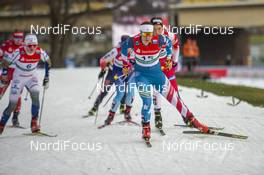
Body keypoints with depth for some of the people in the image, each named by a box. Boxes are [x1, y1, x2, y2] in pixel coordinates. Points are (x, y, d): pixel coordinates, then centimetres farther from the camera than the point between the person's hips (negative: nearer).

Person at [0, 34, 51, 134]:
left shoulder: (40, 52, -17)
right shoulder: (19, 52, -25)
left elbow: (47, 61, 4)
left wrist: (47, 77, 4)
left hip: (32, 78, 2)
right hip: (18, 79, -2)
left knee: (35, 96, -25)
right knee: (12, 104, -6)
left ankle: (34, 123, -18)